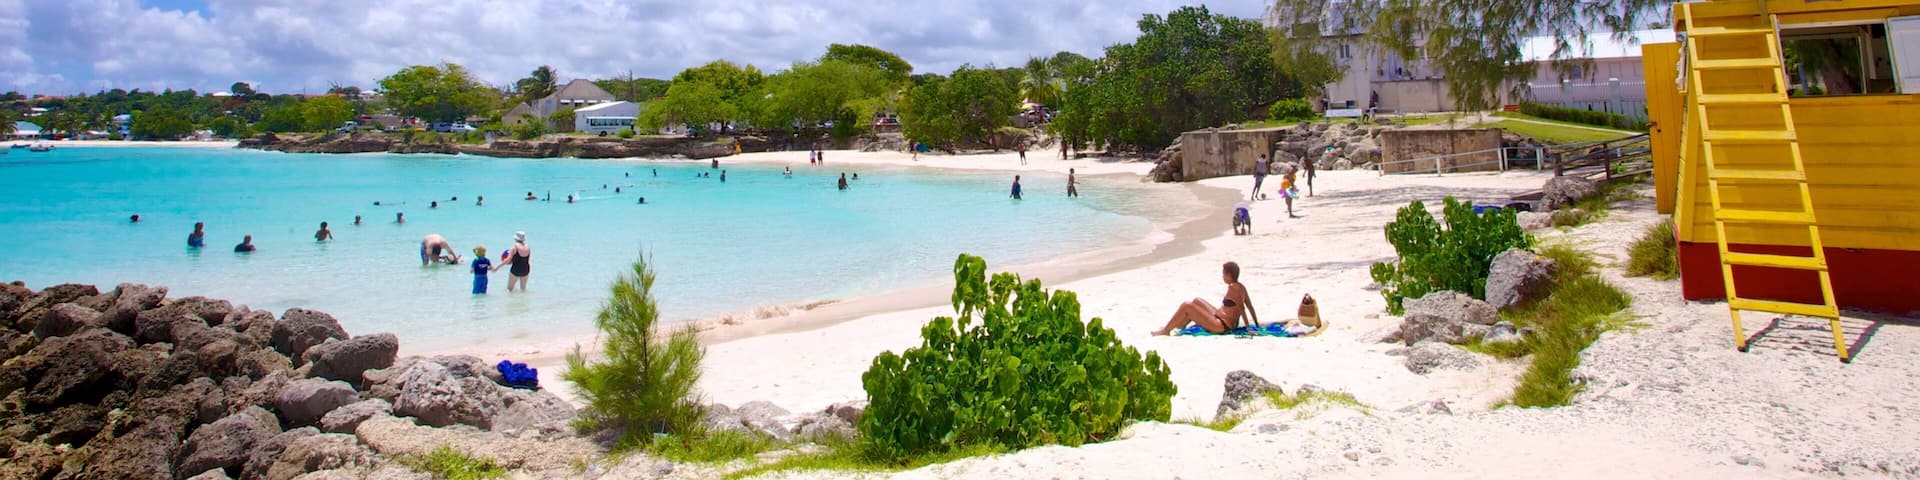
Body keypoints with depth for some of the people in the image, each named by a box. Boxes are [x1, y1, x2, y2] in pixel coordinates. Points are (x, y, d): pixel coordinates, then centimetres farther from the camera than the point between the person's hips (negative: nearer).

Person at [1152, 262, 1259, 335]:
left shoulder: (1232, 287, -21)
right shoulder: (1241, 287, 6)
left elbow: (1242, 308, -25)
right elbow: (1250, 307, 9)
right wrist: (1257, 325, 14)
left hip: (1222, 326, -11)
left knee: (1186, 306, -8)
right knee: (1196, 301, 22)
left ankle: (1166, 330, 5)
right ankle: (1179, 327, 27)